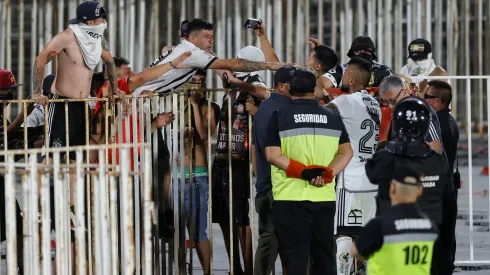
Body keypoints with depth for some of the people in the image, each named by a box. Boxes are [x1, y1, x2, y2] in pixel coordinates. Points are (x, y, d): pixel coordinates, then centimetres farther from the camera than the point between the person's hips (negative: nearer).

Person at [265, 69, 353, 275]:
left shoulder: (279, 117, -1)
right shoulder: (333, 118, 8)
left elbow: (272, 155, -10)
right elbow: (346, 152, 3)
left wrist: (303, 172, -12)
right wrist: (327, 174, -7)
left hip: (291, 198, -3)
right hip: (325, 197, 3)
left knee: (296, 257, -2)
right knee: (324, 254, 12)